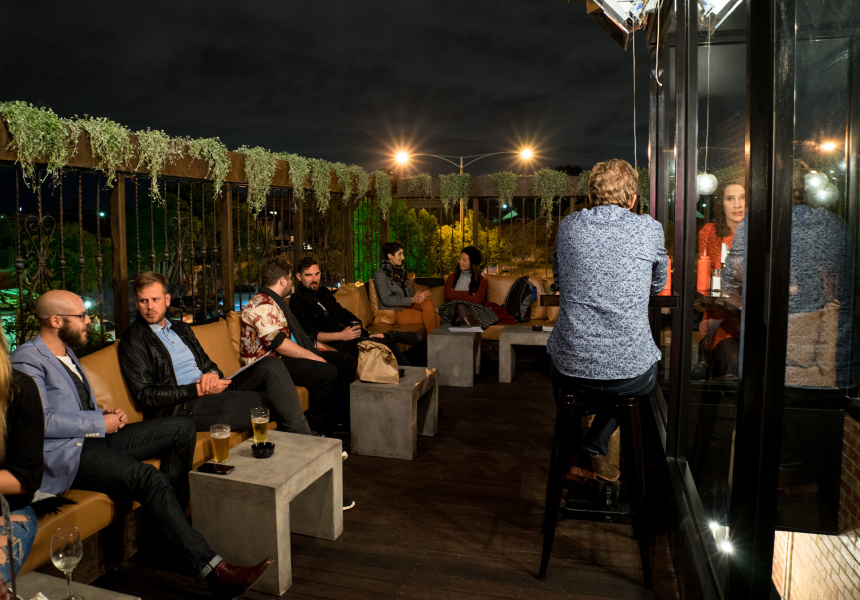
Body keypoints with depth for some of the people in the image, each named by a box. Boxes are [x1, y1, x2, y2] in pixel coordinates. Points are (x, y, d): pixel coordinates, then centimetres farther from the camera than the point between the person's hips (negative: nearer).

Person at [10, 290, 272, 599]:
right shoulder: (27, 359, -9)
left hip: (94, 436, 10)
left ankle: (169, 523, -2)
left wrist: (106, 414, 6)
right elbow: (42, 422, -19)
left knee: (181, 427, -2)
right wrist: (100, 422, -12)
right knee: (150, 478, -31)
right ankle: (213, 570, -32)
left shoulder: (66, 352, 20)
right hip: (64, 454, -10)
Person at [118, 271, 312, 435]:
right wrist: (198, 390, -17)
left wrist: (212, 373, -3)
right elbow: (145, 395, -8)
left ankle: (303, 438, -19)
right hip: (179, 408, -7)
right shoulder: (132, 341, 0)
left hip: (212, 390, 7)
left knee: (270, 365, -16)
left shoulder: (181, 328, 22)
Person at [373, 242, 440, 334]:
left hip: (406, 305, 7)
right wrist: (411, 300, -22)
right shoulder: (380, 275, -10)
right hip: (393, 311, -7)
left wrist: (418, 296, -9)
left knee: (428, 303, -21)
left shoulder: (400, 270, 14)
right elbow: (386, 300, -17)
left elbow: (409, 291, 16)